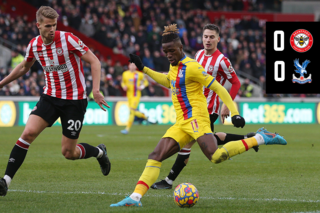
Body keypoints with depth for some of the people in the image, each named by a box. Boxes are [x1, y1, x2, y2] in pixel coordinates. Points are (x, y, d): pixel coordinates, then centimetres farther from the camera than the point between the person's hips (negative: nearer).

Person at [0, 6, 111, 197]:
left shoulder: (68, 39, -17)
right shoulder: (34, 45, -1)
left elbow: (94, 61, -15)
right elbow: (24, 67, 21)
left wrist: (96, 91, -26)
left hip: (74, 100, -4)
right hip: (50, 96, 4)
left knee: (68, 152, 0)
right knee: (28, 133, -17)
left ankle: (99, 152, 33)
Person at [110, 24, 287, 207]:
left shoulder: (191, 67, -10)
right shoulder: (175, 66, 17)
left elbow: (218, 88, -11)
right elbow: (168, 81, 40)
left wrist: (234, 113, -18)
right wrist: (144, 69, 38)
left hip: (196, 118, -9)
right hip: (181, 124, 9)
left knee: (216, 156, -30)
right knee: (155, 157, -3)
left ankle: (260, 138, -20)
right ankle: (136, 197, -8)